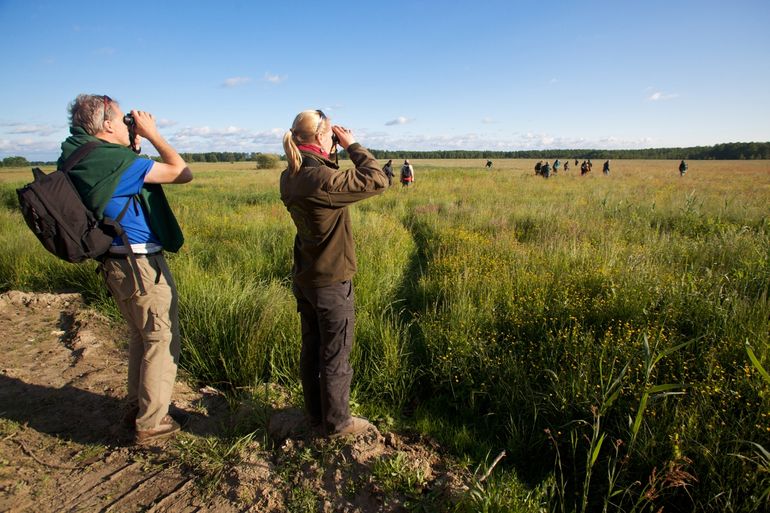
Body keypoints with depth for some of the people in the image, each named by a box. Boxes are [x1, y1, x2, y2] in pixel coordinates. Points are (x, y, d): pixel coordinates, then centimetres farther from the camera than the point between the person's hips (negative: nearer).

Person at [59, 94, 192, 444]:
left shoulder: (80, 160, 7)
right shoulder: (116, 161, -20)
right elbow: (182, 173, -17)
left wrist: (135, 145, 9)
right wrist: (152, 134, -7)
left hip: (116, 263, 9)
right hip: (142, 265, -9)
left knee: (141, 336, 23)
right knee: (162, 340, 4)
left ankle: (136, 408, 36)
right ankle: (150, 423, 15)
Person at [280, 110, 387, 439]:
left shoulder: (290, 177, 2)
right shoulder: (322, 178, -25)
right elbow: (377, 181, -20)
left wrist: (336, 153, 4)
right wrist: (352, 145, -10)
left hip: (304, 279, 9)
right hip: (331, 282, -8)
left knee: (311, 351, 18)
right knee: (335, 357, 8)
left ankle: (315, 417, 35)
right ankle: (336, 424, 25)